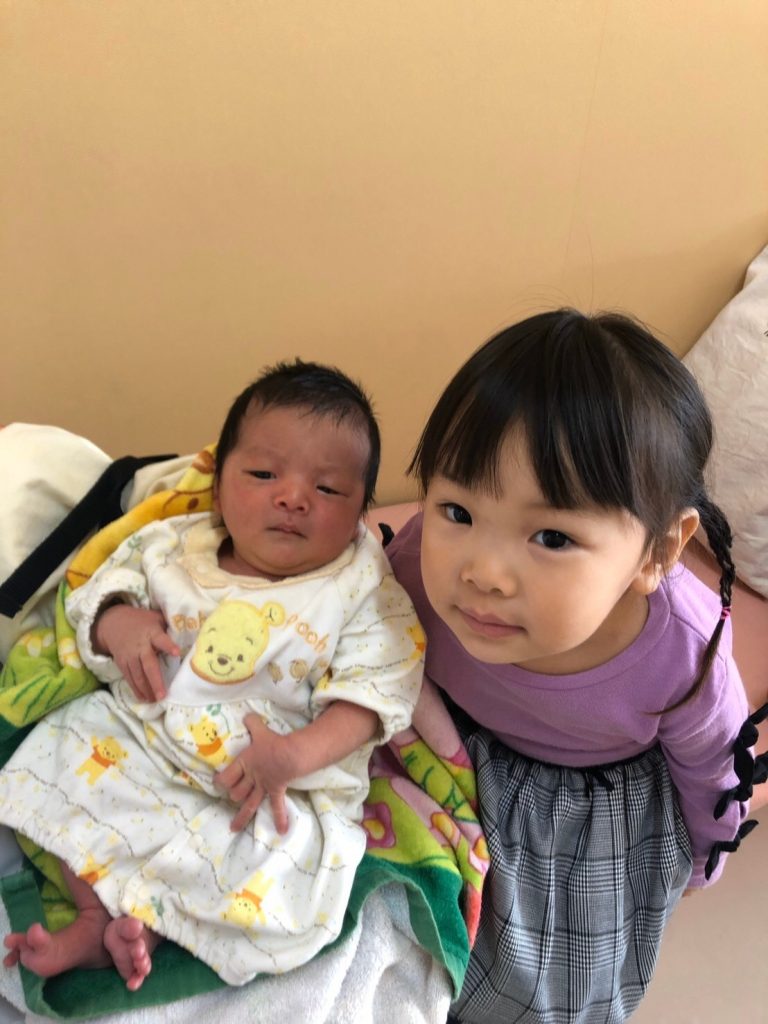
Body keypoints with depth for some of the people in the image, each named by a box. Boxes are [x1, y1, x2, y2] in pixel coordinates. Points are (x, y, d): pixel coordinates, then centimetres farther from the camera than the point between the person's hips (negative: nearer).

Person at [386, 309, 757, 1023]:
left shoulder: (685, 656, -38)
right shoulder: (425, 561, -38)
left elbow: (712, 768, -13)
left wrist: (702, 856, 6)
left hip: (603, 814, 0)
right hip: (464, 770, 1)